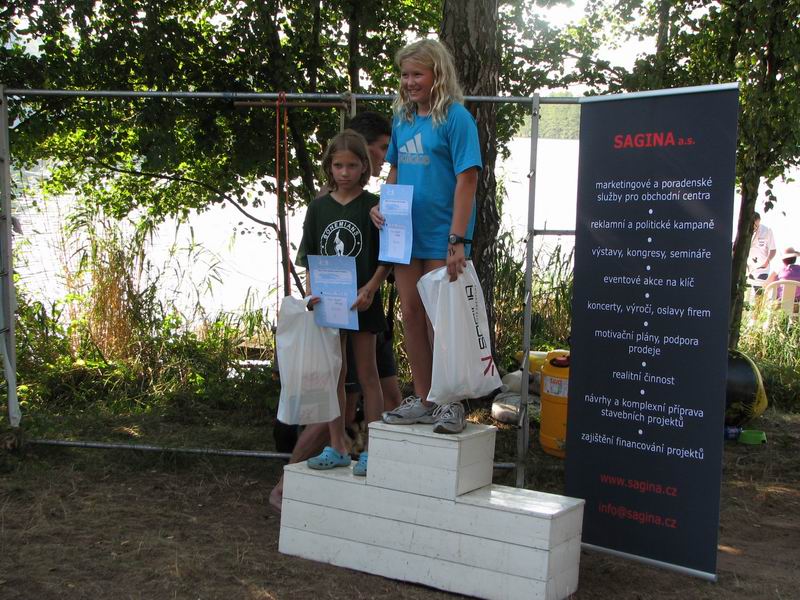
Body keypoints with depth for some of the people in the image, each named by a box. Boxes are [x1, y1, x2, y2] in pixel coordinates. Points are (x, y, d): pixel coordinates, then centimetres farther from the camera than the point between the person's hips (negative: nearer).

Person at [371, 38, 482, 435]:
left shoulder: (455, 117, -9)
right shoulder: (403, 118, 11)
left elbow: (466, 180, -14)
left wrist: (457, 240, -20)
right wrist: (382, 206, 1)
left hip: (440, 237, -7)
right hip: (406, 233, 7)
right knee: (411, 314, 10)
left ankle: (450, 403, 12)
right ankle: (422, 400, 22)